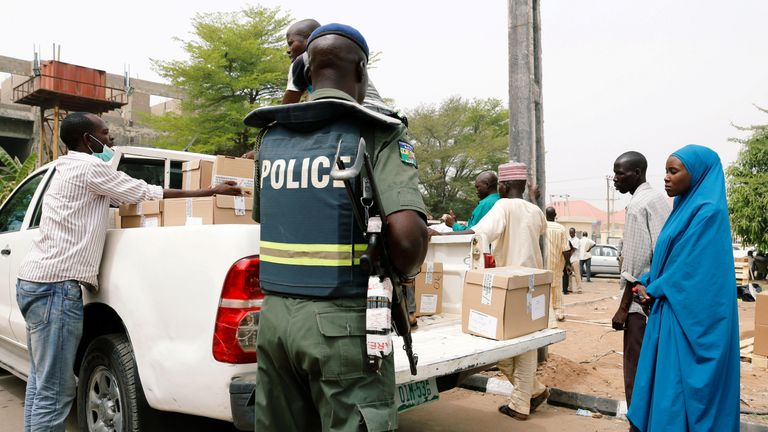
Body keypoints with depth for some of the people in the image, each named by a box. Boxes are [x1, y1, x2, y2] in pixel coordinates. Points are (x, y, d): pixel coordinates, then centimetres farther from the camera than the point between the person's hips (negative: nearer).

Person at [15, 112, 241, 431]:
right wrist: (211, 191, 0)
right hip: (56, 284, -11)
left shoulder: (70, 168, 21)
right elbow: (146, 193, -6)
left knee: (41, 382, 16)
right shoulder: (90, 166, -9)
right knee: (54, 392, -7)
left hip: (36, 280, 11)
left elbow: (129, 194, 22)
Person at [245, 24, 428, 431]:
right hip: (343, 319, -5)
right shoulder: (375, 133, -8)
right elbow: (407, 235, -19)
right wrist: (400, 276, -1)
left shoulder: (272, 137, 10)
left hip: (275, 313, 6)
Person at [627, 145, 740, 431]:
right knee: (664, 384, 14)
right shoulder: (685, 208, 13)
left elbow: (691, 266, -18)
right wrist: (646, 283, 3)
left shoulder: (708, 212, -15)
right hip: (673, 309, 9)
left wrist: (653, 289, -7)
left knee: (681, 386, -1)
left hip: (690, 317, -9)